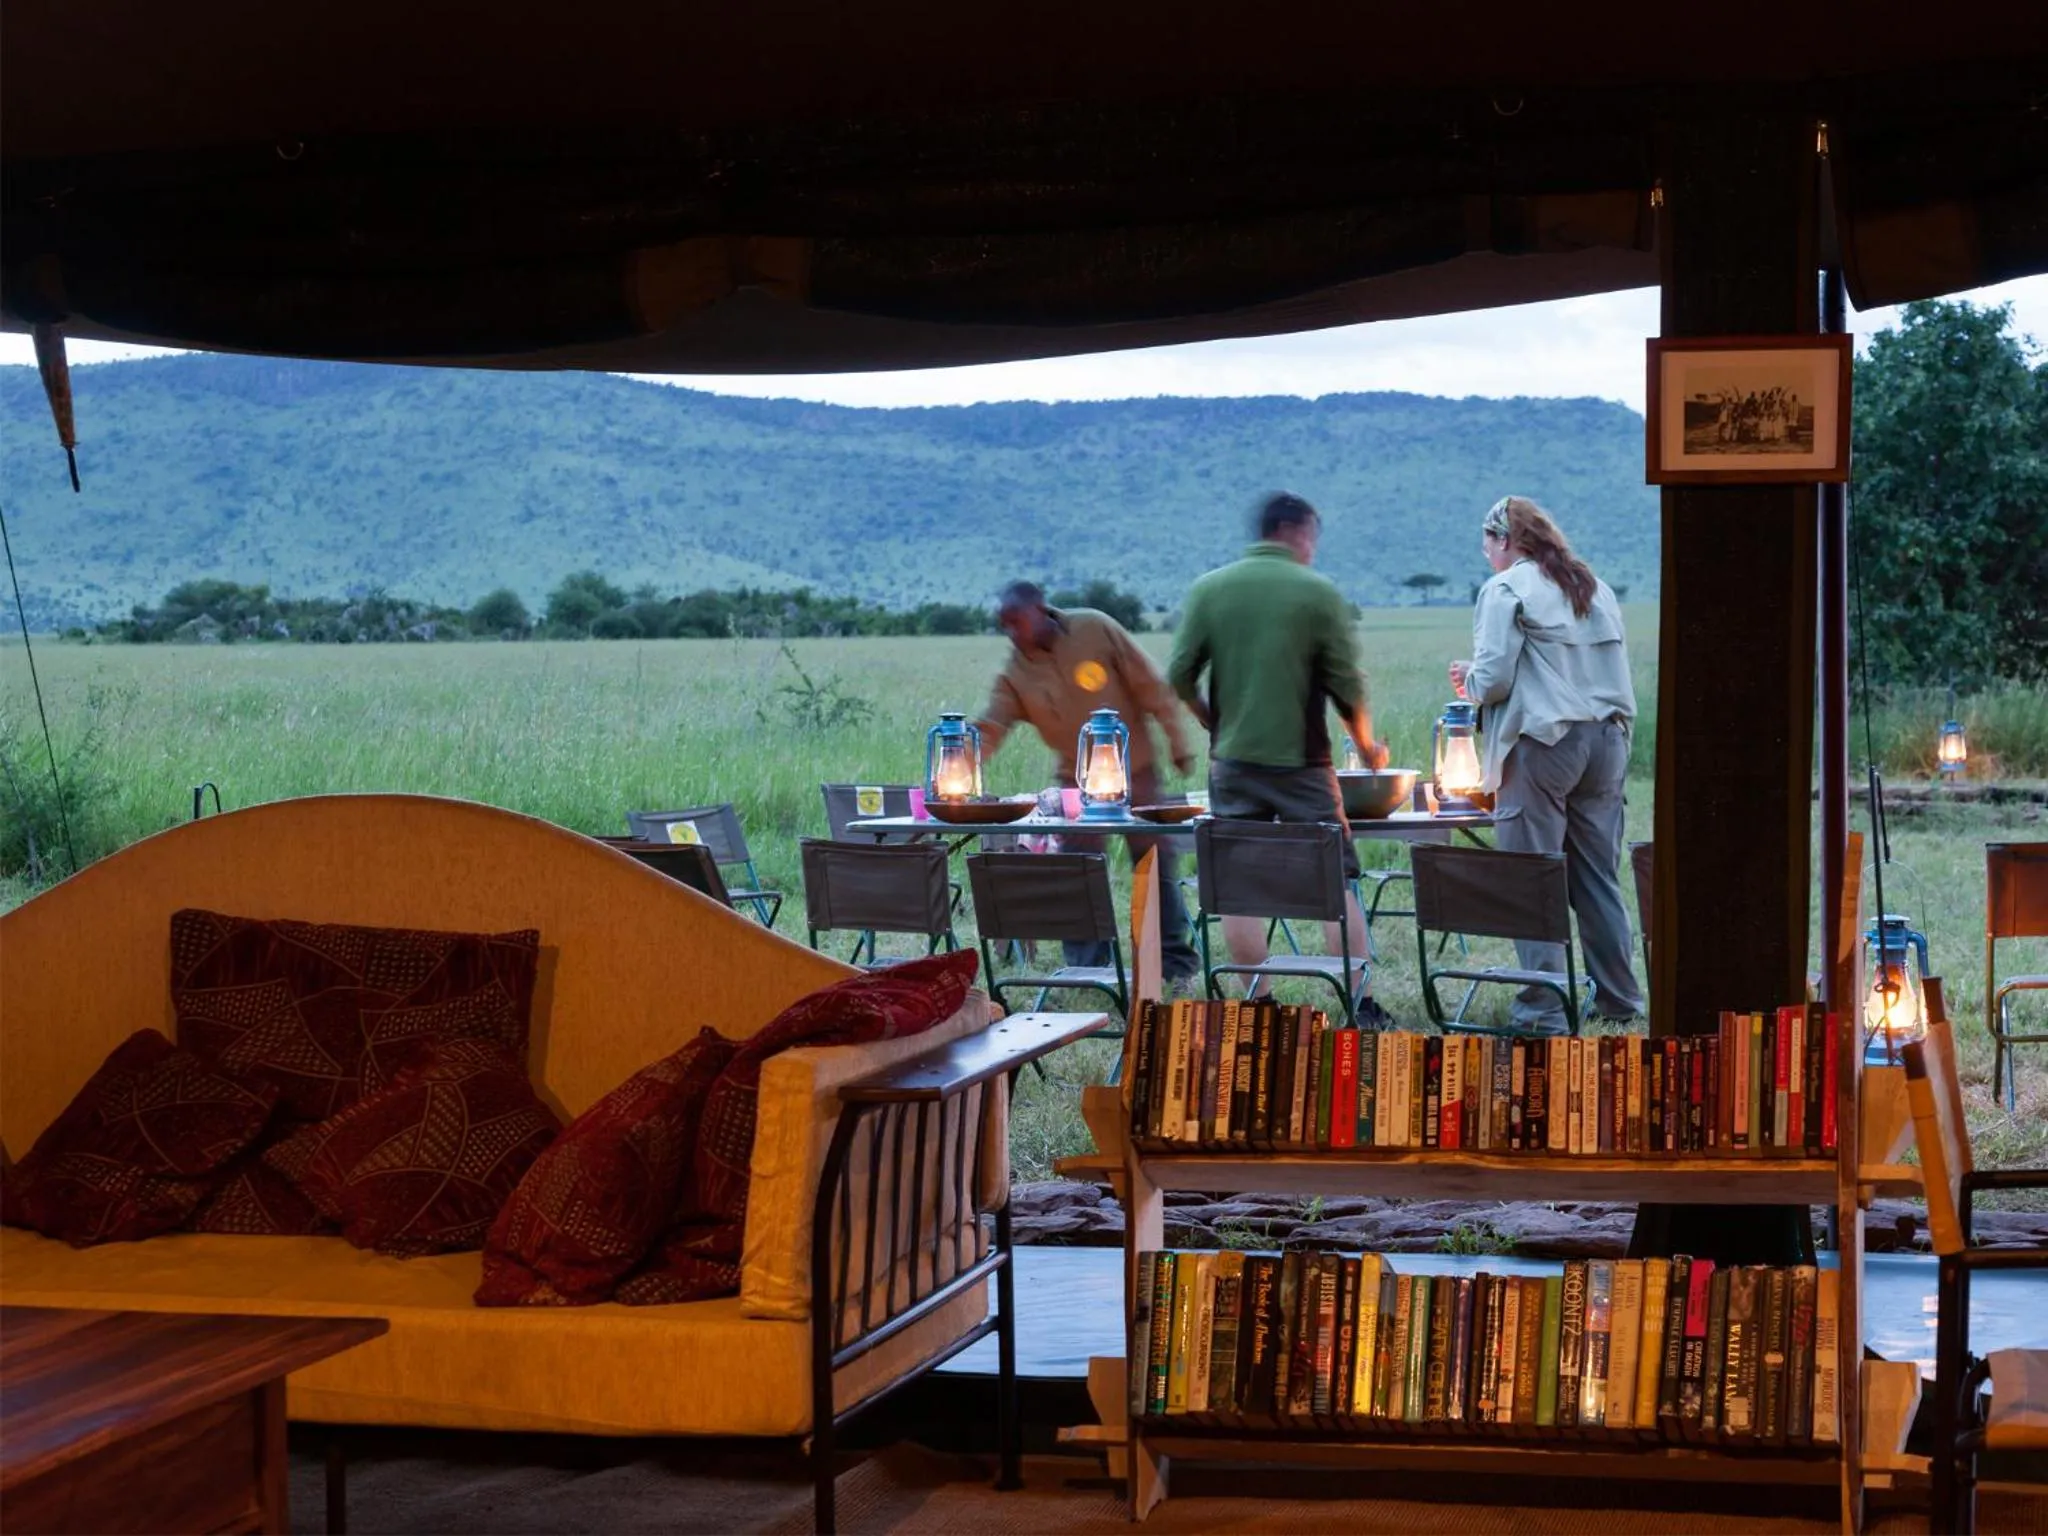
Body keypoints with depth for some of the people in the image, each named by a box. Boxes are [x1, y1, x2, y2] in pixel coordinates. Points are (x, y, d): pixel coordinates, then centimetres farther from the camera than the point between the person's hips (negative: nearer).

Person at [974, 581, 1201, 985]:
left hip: (1135, 768, -2)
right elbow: (987, 731, -15)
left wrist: (1176, 742, -8)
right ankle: (1086, 969, 7)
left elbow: (1149, 685, -9)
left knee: (1156, 865, 4)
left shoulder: (1095, 629, -13)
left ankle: (1175, 961, 15)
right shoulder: (1015, 674, -7)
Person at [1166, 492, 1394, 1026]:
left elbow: (1180, 674, 1)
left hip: (1232, 759, 2)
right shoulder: (1319, 593, -5)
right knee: (1337, 882, 4)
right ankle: (1363, 1004, 3)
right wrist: (1367, 746, 12)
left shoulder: (1208, 589, 3)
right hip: (1301, 761, -2)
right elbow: (1348, 685, -4)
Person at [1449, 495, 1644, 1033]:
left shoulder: (1506, 590, -6)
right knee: (1599, 877, 12)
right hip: (1606, 741, 7)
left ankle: (1544, 1007, -3)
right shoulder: (1594, 586, 17)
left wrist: (1467, 677, 8)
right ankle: (1618, 997, 15)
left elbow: (1494, 678, -12)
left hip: (1542, 744, -7)